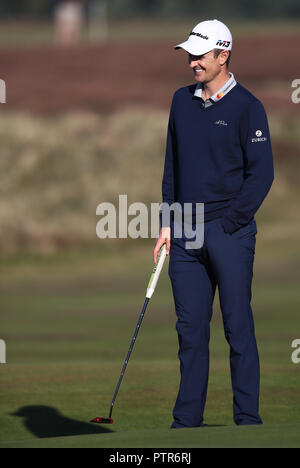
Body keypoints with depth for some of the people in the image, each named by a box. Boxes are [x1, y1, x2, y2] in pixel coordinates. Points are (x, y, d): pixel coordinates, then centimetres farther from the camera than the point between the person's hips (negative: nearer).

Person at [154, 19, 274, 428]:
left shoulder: (246, 106, -5)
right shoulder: (182, 101, 13)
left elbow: (261, 173, -7)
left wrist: (228, 224, -10)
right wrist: (168, 222, 9)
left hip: (230, 233, -5)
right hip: (185, 236, 5)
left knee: (238, 326, -2)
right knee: (190, 329, 7)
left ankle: (248, 419, 2)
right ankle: (187, 421, 12)